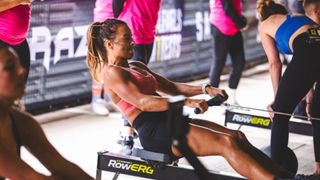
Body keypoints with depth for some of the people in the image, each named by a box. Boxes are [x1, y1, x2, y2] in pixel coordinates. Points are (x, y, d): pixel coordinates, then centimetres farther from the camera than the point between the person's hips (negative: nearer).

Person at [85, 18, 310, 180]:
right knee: (226, 142, -22)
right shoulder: (111, 73, -5)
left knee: (237, 136, -8)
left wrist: (205, 89, 7)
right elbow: (142, 101, -19)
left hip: (170, 120, 9)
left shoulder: (136, 66, 23)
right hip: (153, 131, -9)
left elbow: (170, 87, 23)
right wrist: (187, 102, -28)